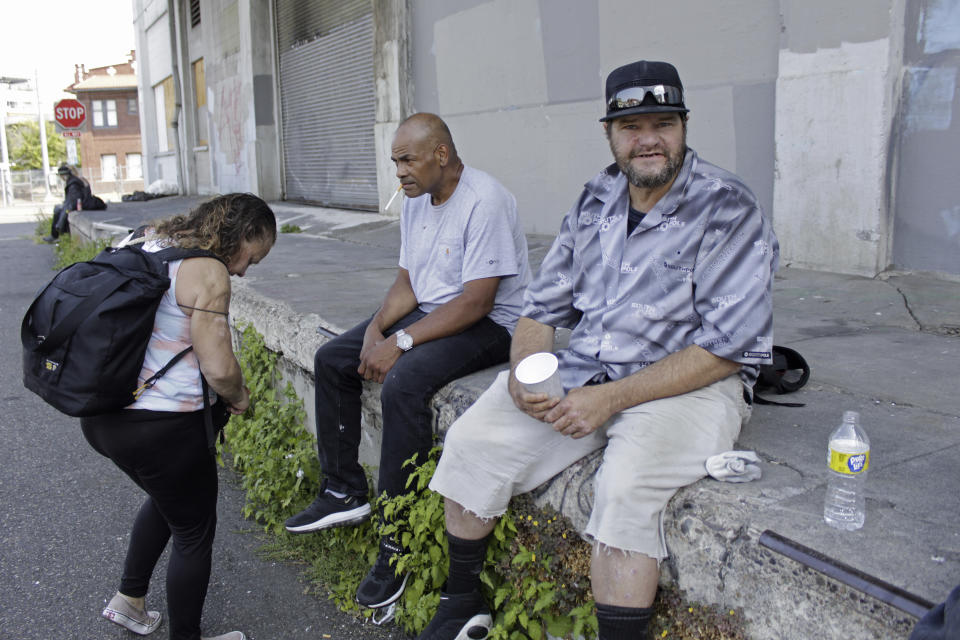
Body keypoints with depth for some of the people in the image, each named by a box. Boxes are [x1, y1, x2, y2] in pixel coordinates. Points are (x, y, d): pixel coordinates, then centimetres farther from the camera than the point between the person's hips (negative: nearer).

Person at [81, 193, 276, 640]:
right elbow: (219, 369, -23)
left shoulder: (150, 243, 8)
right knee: (194, 532, 12)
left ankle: (129, 599, 44)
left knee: (167, 497, 33)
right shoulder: (208, 271, -18)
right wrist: (239, 398, -2)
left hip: (101, 415, 9)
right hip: (159, 429, -9)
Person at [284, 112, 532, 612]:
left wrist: (401, 342, -26)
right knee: (331, 360, 4)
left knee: (403, 383, -33)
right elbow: (407, 281, 10)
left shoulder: (484, 201, -21)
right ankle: (345, 492, 12)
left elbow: (478, 300, -26)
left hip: (490, 324, -9)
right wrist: (376, 329, -9)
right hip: (428, 311, 10)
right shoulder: (416, 201, 7)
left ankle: (398, 541, -21)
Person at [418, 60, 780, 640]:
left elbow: (729, 347, -16)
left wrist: (612, 398, -21)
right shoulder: (597, 200, 10)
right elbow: (546, 302, 14)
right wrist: (524, 367, -9)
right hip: (581, 371, 6)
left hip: (688, 384, -5)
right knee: (471, 442, -8)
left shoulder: (729, 209, -10)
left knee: (626, 487, -34)